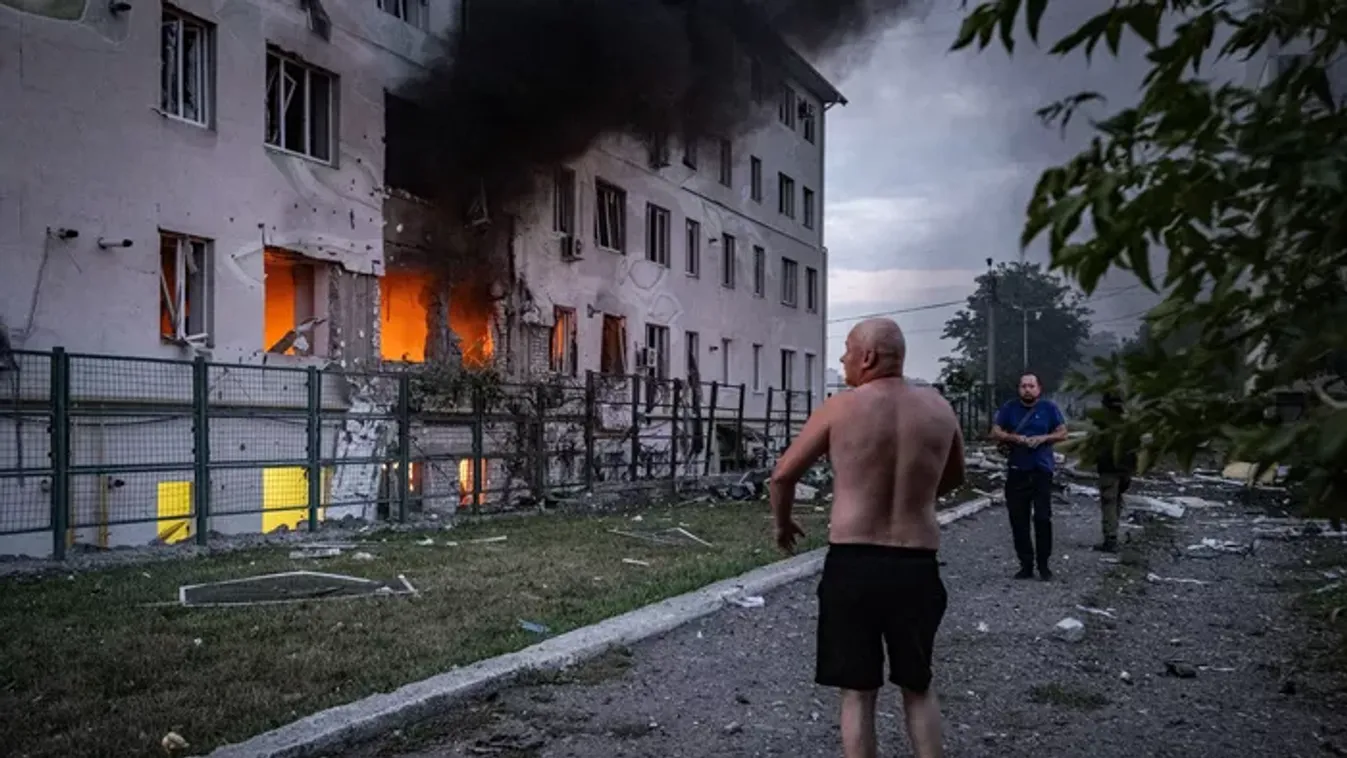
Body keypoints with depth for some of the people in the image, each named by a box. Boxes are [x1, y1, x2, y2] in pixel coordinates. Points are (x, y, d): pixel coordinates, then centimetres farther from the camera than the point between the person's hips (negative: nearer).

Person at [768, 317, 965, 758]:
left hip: (852, 566, -3)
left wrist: (783, 524, 19)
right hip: (917, 568, 3)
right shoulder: (939, 408, 2)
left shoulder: (841, 409, -7)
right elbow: (955, 479, 19)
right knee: (918, 685, 20)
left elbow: (782, 475, 1)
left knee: (857, 692, 9)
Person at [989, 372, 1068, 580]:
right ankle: (1026, 564, 11)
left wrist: (1043, 438, -12)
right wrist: (1014, 438, -13)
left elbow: (1062, 433, 5)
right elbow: (995, 432, 5)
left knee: (1043, 518, -6)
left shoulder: (1049, 408, 3)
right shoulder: (1009, 408, 6)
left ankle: (1043, 564, 4)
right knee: (1018, 520, 3)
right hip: (1016, 471, 2)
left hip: (1042, 470, -2)